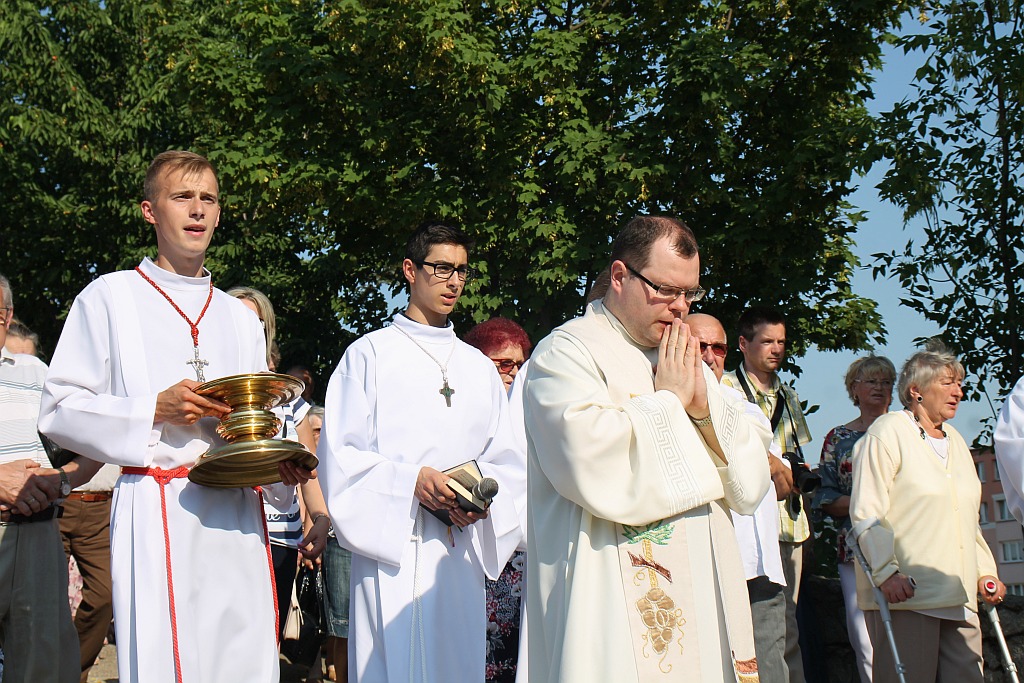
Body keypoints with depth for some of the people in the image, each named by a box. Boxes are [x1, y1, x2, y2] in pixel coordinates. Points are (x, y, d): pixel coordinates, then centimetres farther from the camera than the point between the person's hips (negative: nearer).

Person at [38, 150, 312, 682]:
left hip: (238, 518, 5)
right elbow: (59, 412, -1)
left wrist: (280, 463, 4)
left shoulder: (241, 318, 22)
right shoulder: (111, 297, 5)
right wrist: (154, 411, -13)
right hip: (157, 513, -5)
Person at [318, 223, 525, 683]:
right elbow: (339, 454, -3)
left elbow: (507, 460, 13)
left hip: (462, 552, 4)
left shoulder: (479, 367, 18)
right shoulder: (370, 354, 5)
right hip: (391, 545, -4)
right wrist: (411, 479, -17)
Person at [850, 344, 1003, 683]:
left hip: (959, 597, 7)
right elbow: (866, 513, -10)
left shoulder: (955, 441, 21)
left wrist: (985, 571, 16)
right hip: (905, 592, -7)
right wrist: (887, 572, -19)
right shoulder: (887, 432, -3)